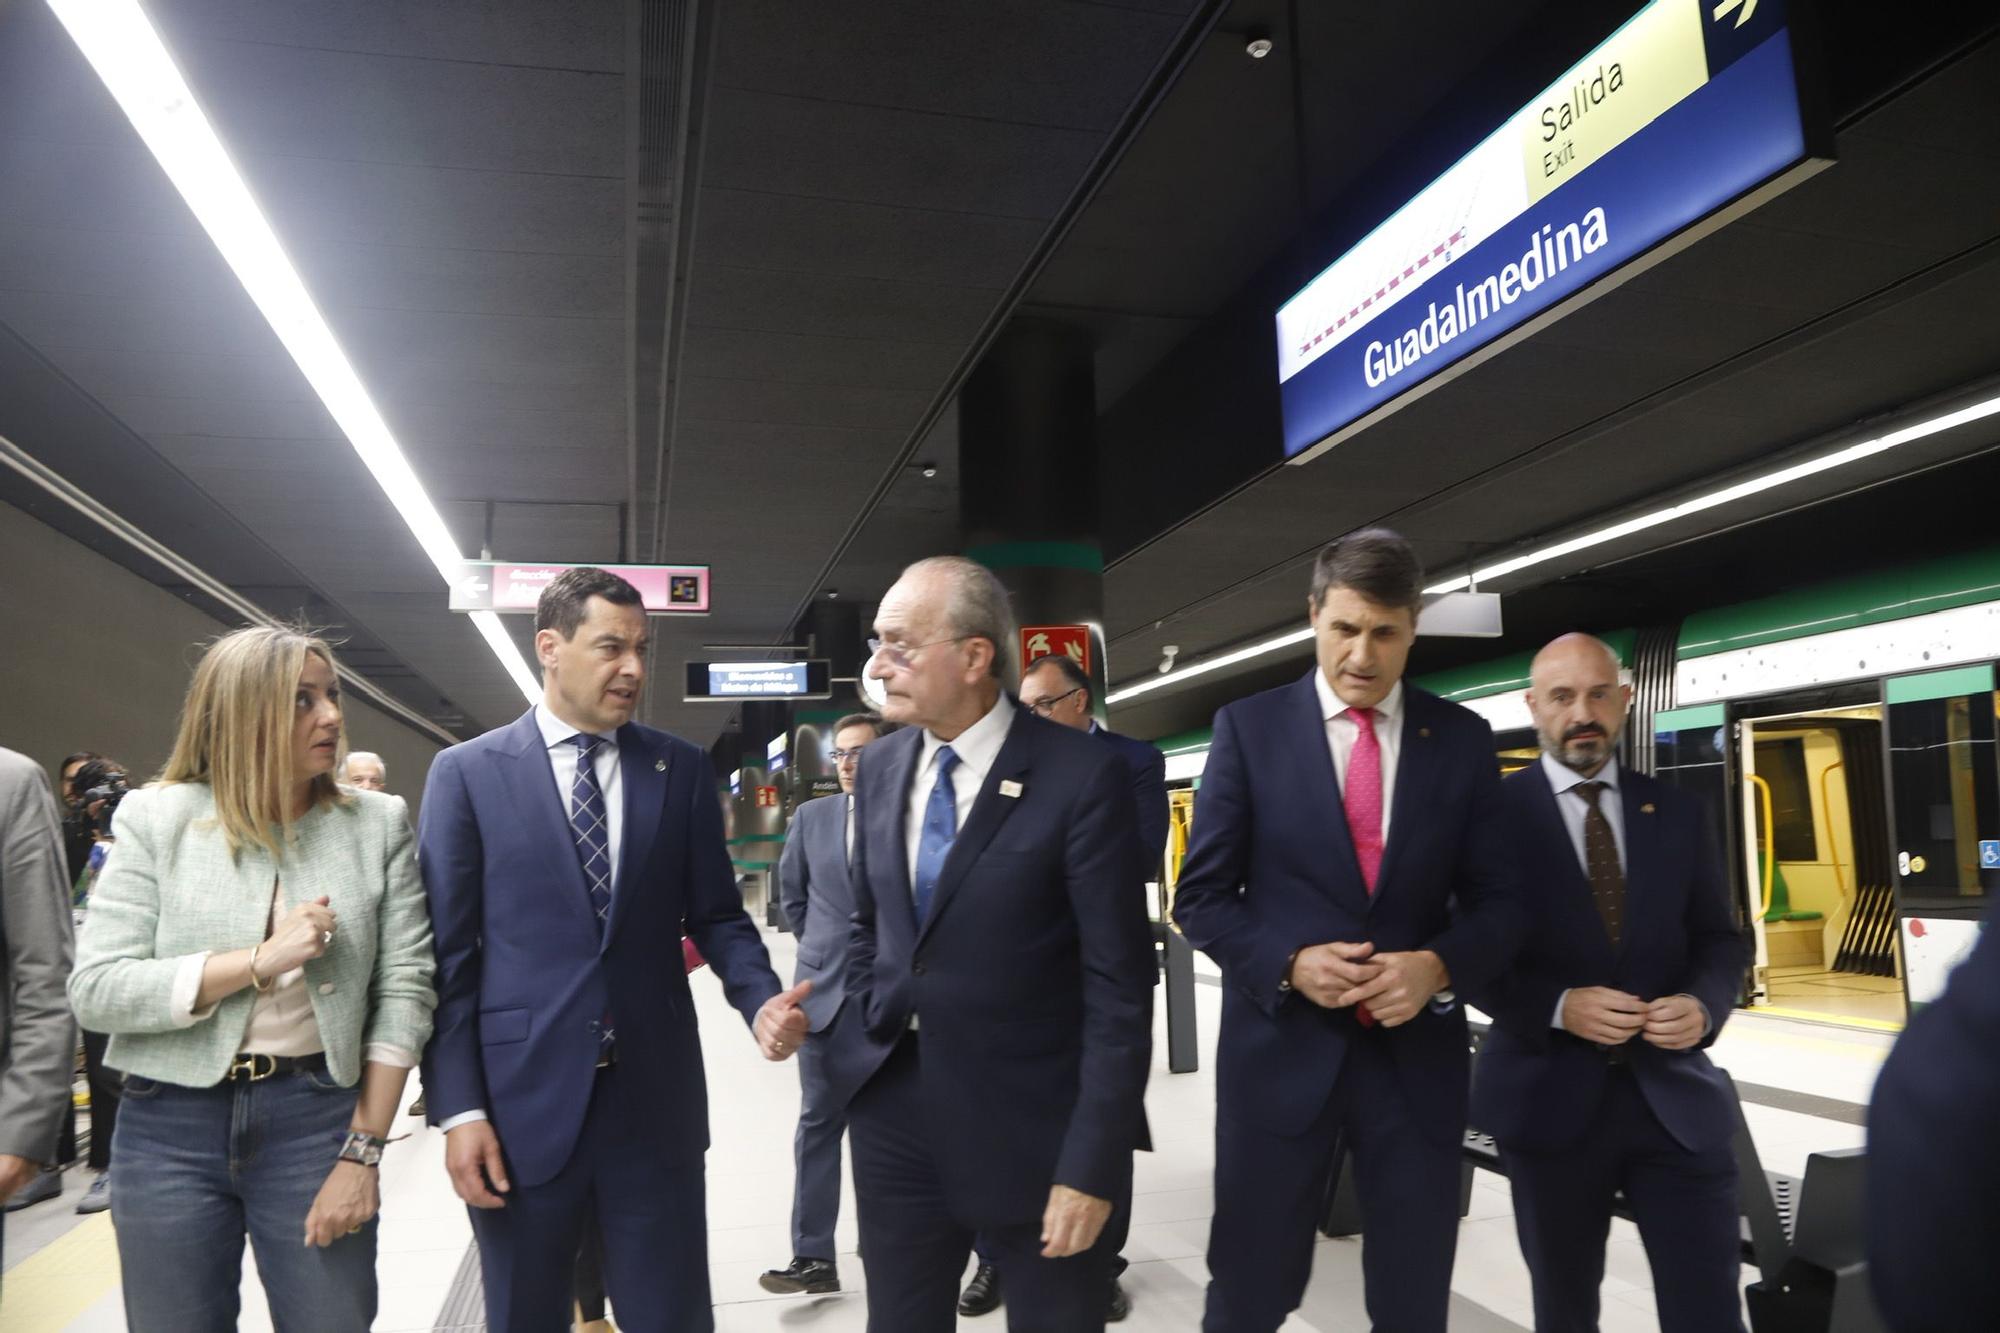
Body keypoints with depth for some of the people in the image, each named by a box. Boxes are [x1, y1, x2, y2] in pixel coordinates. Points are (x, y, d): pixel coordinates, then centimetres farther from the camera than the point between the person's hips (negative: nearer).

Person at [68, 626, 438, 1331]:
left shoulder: (378, 823, -1)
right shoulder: (156, 818, -1)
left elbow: (404, 987, -3)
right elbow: (95, 989, -6)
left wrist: (363, 1149, -7)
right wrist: (260, 961, -17)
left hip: (317, 1116, 0)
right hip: (170, 1124, 0)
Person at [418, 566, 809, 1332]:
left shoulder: (683, 769, 4)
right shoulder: (467, 772, -1)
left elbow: (717, 916, 7)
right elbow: (447, 957, -2)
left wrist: (761, 999, -11)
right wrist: (458, 1107, -7)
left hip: (656, 1100, 1)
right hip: (521, 1104, -1)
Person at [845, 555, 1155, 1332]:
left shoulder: (1081, 777, -15)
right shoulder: (879, 767, 4)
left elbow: (1119, 986, -15)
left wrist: (1093, 1163, -15)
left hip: (1033, 1130, -5)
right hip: (893, 1118, 5)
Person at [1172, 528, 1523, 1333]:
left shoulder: (1461, 739, 3)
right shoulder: (1249, 727, -3)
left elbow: (1496, 901, 4)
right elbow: (1202, 896, -2)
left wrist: (1438, 965, -16)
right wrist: (1289, 963, -18)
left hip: (1416, 1053, 2)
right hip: (1281, 1045, -2)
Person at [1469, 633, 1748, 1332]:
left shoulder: (1678, 812, 6)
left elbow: (1721, 938, 9)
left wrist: (1703, 1004, -12)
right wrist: (1558, 1008, -21)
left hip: (1676, 1094, 3)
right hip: (1550, 1098, -2)